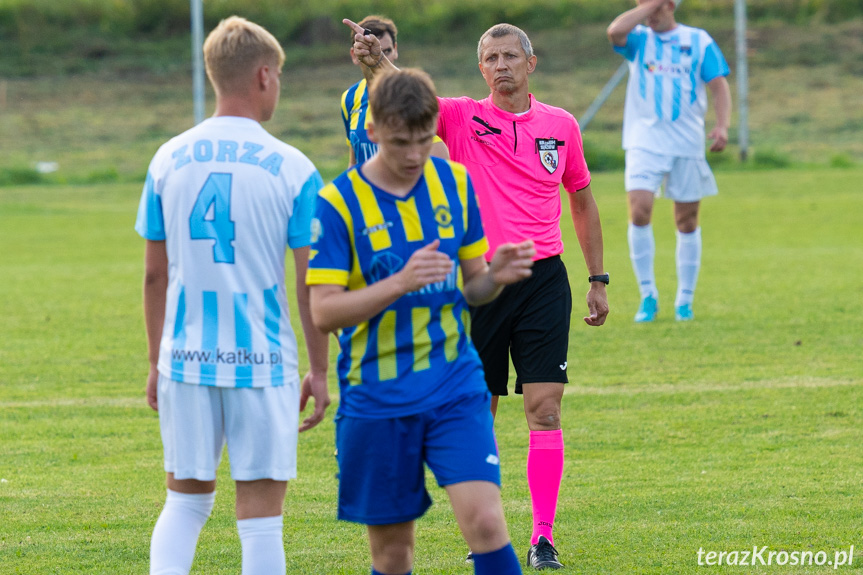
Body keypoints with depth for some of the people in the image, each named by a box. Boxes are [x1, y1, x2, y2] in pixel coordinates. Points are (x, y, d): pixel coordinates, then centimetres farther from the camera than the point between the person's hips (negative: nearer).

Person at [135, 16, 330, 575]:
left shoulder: (168, 160, 4)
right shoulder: (292, 169, -6)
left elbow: (155, 274, 8)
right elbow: (309, 283, -5)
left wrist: (157, 362, 17)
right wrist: (319, 372, 4)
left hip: (185, 360, 3)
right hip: (263, 361, -3)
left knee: (185, 501, 16)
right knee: (261, 516, 3)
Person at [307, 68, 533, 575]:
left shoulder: (456, 183, 4)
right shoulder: (339, 203, -8)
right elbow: (324, 313, -13)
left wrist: (497, 276, -11)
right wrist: (400, 283, -27)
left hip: (456, 388, 2)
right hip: (377, 397, -2)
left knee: (485, 522, -16)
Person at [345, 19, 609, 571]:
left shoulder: (561, 125, 7)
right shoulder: (463, 118, 0)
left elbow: (582, 200, 18)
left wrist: (598, 280, 17)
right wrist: (375, 62, -39)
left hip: (543, 278, 0)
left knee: (545, 408, -7)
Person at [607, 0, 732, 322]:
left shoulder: (699, 41, 6)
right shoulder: (639, 39, 7)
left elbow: (719, 86, 2)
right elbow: (615, 31, -15)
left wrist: (722, 126, -13)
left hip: (687, 143, 1)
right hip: (644, 142, -1)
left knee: (687, 222, 4)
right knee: (639, 211, -17)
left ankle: (685, 301, 14)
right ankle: (648, 295, -7)